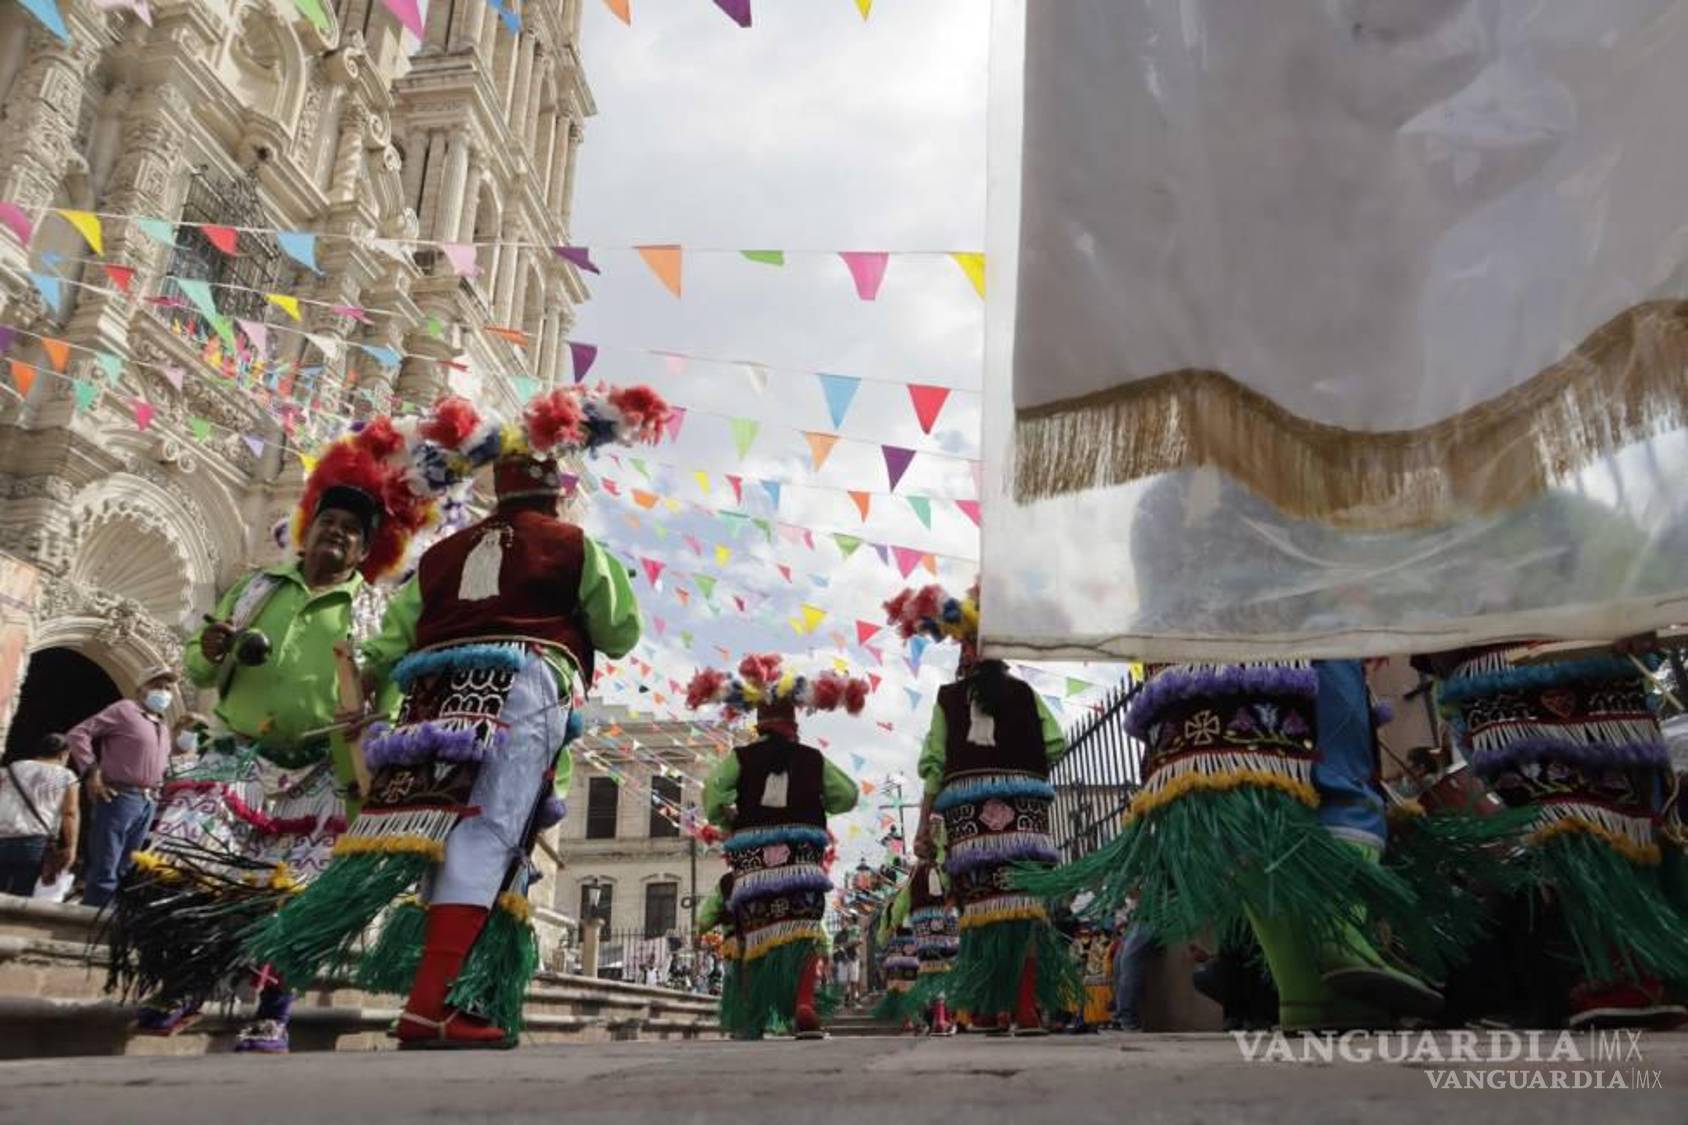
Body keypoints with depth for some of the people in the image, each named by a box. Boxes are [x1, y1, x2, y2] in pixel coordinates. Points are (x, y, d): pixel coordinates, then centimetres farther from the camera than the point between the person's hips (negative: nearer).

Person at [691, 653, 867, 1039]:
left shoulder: (741, 758, 6)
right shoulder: (813, 759, 8)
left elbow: (713, 790, -8)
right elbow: (847, 795, 9)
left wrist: (724, 823, 8)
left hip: (754, 857, 1)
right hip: (800, 857, -1)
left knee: (756, 936, 9)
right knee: (803, 935, -1)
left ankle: (748, 1024, 14)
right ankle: (804, 1010, -21)